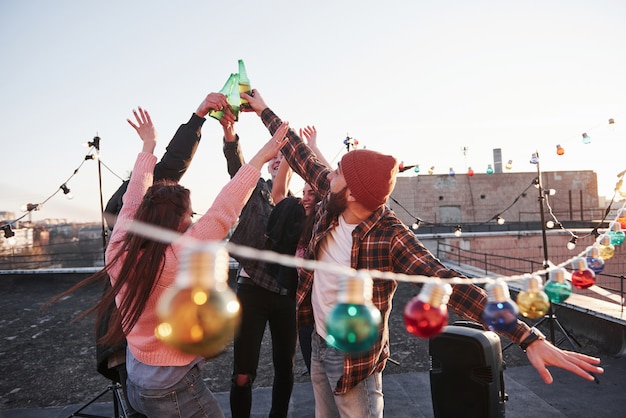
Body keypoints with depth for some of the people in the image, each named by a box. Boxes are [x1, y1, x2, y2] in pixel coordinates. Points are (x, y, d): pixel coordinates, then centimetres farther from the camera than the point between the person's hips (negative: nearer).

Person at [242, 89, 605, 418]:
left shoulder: (389, 236, -29)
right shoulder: (333, 203, -14)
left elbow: (445, 282, -38)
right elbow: (302, 159, -1)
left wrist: (528, 337, -45)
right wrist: (265, 111, 9)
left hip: (354, 359, -6)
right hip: (319, 344, 6)